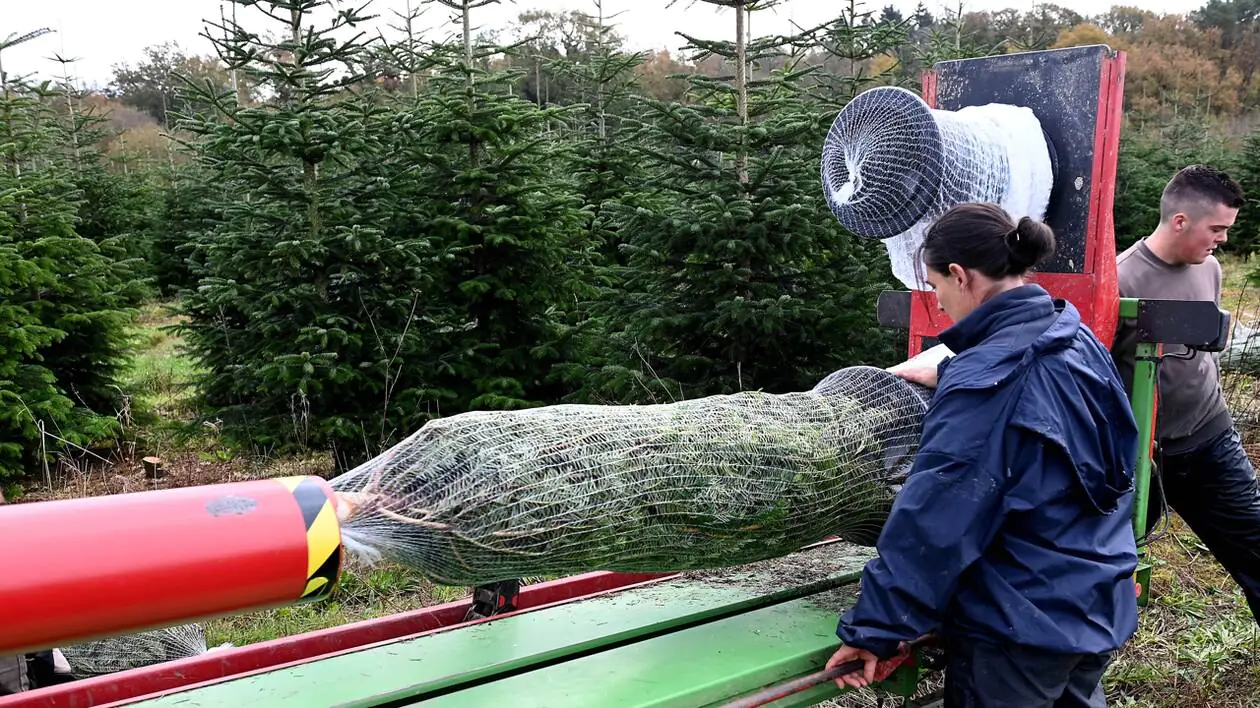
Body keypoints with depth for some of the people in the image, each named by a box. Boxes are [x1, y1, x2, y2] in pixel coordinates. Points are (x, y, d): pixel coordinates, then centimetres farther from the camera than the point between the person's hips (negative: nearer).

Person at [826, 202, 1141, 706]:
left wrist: (875, 627, -20)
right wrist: (949, 378, 30)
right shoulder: (1079, 342, 1)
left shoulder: (983, 381, -24)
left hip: (1019, 627, -8)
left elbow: (933, 522, -25)